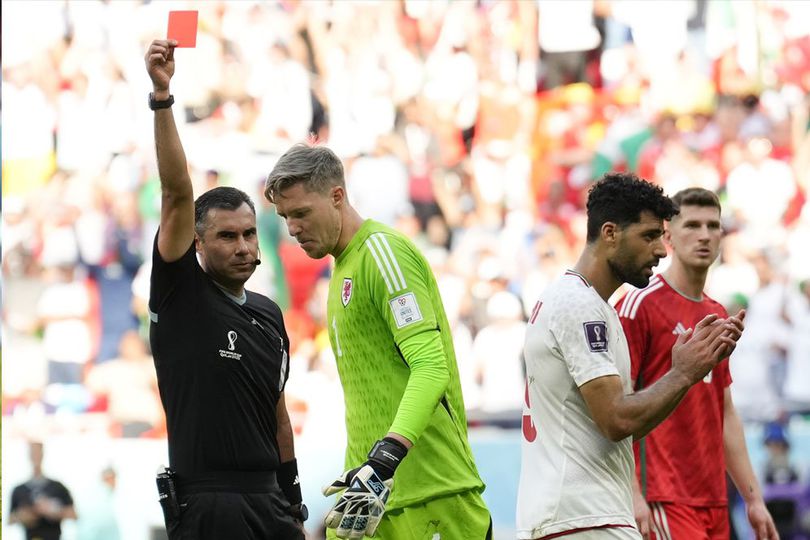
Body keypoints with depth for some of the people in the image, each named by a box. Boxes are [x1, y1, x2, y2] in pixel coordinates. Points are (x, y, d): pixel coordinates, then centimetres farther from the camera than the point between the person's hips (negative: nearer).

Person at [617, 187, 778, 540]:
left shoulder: (718, 316, 18)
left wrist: (753, 499, 18)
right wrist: (632, 495, -19)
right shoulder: (640, 305, -6)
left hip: (714, 502, 8)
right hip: (665, 500, -8)